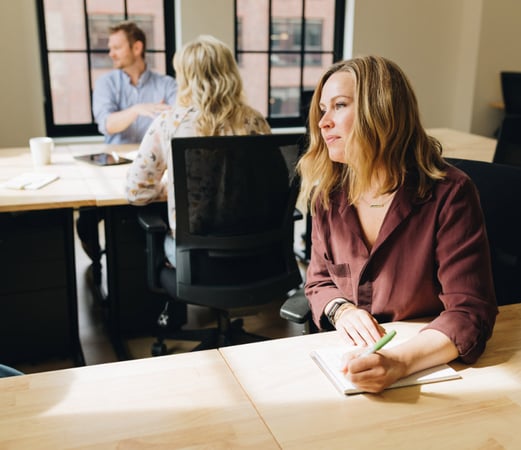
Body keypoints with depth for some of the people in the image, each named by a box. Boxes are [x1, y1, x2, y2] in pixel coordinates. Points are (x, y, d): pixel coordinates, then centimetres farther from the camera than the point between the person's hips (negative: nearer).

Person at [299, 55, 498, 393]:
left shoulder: (449, 194, -14)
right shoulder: (330, 195, -1)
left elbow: (470, 312, -19)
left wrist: (399, 362, -35)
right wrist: (341, 310, -12)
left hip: (428, 367, -3)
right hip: (346, 359, 4)